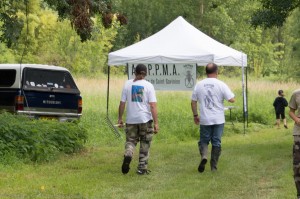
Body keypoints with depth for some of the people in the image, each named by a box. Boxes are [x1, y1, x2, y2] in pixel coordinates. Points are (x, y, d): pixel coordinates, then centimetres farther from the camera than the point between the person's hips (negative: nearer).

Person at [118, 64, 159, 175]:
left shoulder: (128, 84, 1)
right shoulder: (148, 86, -5)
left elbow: (122, 103, 2)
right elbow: (153, 106, -10)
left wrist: (120, 118, 12)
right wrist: (156, 123, -9)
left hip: (131, 120, 1)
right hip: (145, 119, -1)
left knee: (130, 141, 13)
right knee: (145, 144, 11)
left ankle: (128, 154, -18)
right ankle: (142, 168, 12)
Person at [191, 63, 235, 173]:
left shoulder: (199, 85, 1)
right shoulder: (221, 85, -7)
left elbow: (193, 102, 6)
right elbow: (232, 100, -10)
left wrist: (195, 115, 17)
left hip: (204, 120, 1)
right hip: (218, 120, -1)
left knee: (203, 140, 14)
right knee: (216, 143, 8)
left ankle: (204, 155, -15)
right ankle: (213, 167, 10)